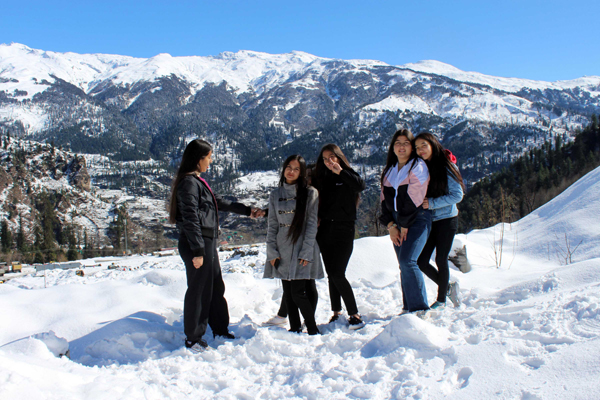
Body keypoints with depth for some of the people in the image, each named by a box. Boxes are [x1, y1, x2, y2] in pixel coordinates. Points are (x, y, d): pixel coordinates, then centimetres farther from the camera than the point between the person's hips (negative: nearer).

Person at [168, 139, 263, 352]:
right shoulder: (189, 182, -15)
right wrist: (198, 251, -22)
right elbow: (190, 219, -20)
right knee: (199, 290, 0)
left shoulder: (198, 181, 16)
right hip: (196, 245, -10)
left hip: (207, 243, 10)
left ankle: (221, 330, 32)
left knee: (216, 287, 18)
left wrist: (246, 211, 32)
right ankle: (193, 339, 14)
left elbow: (219, 202, 27)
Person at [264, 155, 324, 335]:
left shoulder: (310, 193, 0)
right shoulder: (276, 195, 11)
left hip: (302, 250, -4)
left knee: (298, 292, -9)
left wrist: (306, 252, -13)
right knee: (288, 293, 6)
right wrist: (271, 252, 1)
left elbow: (311, 224, -5)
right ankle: (294, 328, 17)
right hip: (282, 252, 4)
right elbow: (272, 225, 10)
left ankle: (313, 330, 5)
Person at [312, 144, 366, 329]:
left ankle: (354, 314, -2)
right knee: (331, 274, 9)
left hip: (343, 229, -5)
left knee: (338, 274, -11)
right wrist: (317, 218, -2)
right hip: (324, 229, 5)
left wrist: (340, 171, -21)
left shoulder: (348, 175, 1)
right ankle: (337, 313, 19)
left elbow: (361, 185, -21)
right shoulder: (321, 178, 12)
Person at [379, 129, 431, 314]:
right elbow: (384, 199, 11)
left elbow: (414, 198, -12)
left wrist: (405, 225, -12)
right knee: (403, 265, 6)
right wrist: (391, 225, 0)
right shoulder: (389, 169, 15)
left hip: (417, 219, -6)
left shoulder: (418, 166, -5)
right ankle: (408, 307, 14)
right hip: (397, 222, 6)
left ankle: (420, 308, -11)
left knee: (408, 261, -18)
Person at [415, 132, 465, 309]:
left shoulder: (446, 166, -8)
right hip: (427, 221, 5)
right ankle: (448, 287, 25)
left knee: (440, 260, 0)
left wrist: (432, 203, -18)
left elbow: (457, 195, -11)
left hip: (446, 219, -5)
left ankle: (441, 299, 20)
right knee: (421, 261, 0)